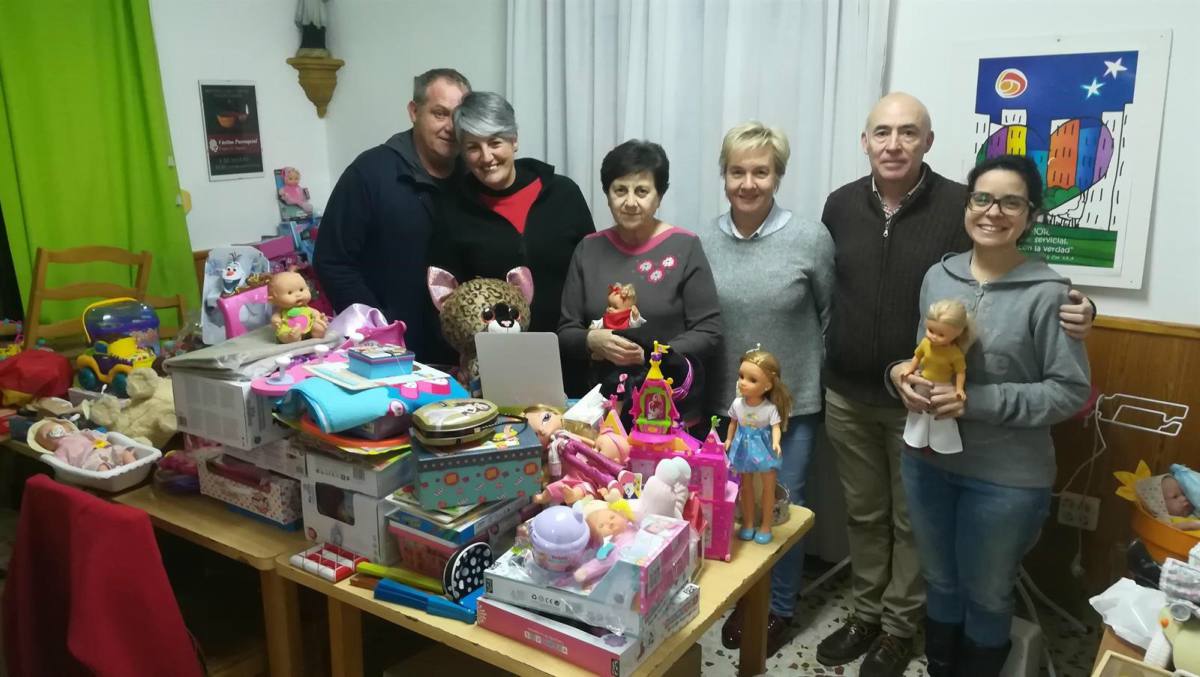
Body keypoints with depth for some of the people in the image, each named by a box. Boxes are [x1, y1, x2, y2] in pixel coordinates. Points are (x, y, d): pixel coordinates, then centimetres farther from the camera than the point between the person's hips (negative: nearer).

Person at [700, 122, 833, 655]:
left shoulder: (811, 238, -12)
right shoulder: (704, 242, -5)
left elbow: (828, 315, -2)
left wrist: (813, 375, 1)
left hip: (792, 403, -2)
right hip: (725, 403, 3)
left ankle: (779, 608, 33)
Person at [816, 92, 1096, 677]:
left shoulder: (961, 207, -11)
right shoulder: (840, 205, 1)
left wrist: (1072, 309, -25)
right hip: (846, 397, 3)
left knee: (912, 520, 13)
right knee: (864, 514, 18)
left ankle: (900, 626, 33)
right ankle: (866, 614, 37)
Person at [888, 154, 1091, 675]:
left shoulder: (1047, 292, -14)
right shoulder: (938, 276, 1)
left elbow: (1072, 391, -14)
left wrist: (978, 402, -23)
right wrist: (903, 373, -10)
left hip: (1006, 478, -4)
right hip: (927, 461, 5)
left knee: (986, 596, 16)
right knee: (939, 583, 22)